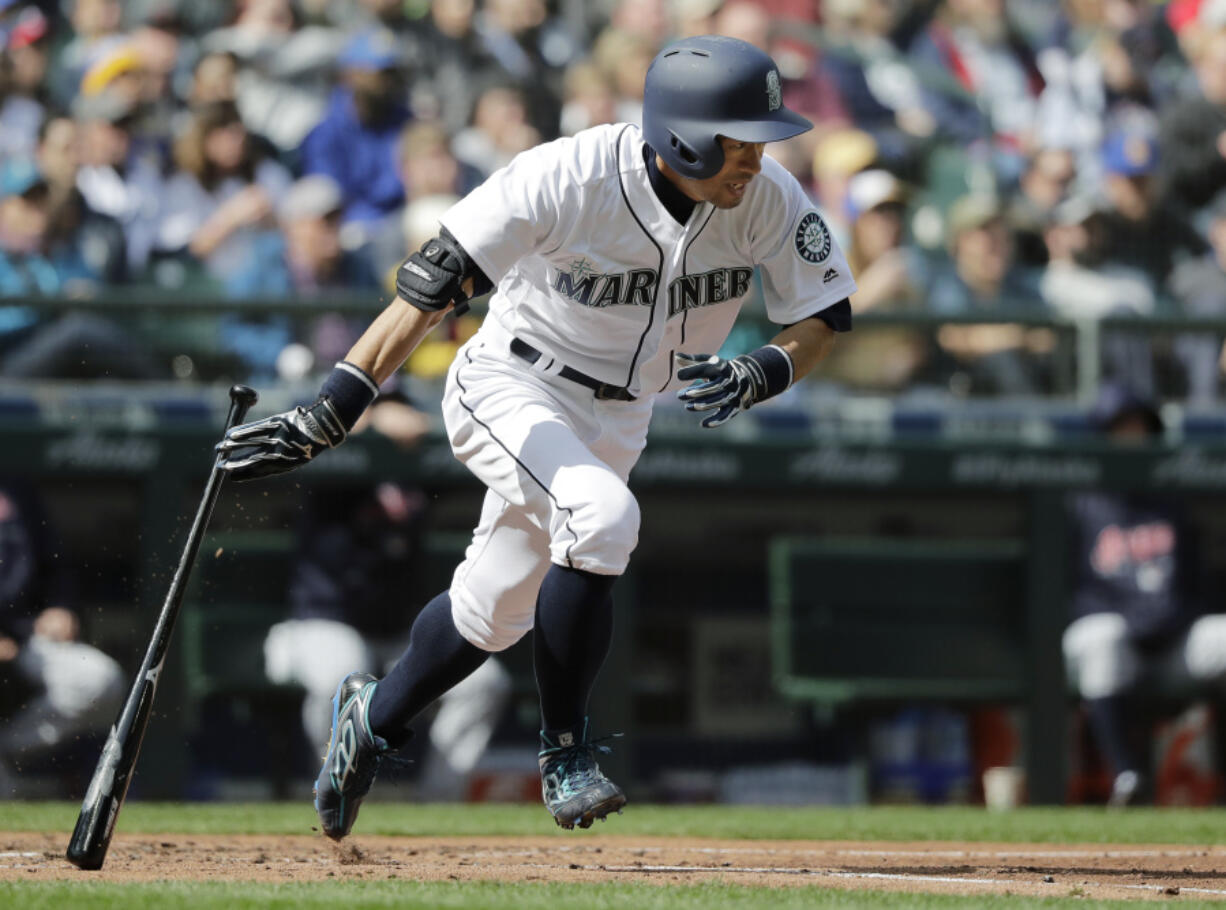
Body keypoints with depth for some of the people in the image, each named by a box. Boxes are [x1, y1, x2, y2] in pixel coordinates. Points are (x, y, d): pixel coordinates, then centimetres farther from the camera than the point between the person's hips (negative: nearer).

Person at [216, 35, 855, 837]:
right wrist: (331, 414, -34)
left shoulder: (770, 201, -16)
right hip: (510, 388, -5)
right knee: (603, 514, -32)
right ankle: (565, 753, -16)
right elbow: (433, 288, -29)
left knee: (493, 612, 14)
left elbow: (825, 316, -5)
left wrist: (764, 374, -28)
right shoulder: (566, 179, -30)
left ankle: (374, 719, 44)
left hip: (616, 420, 5)